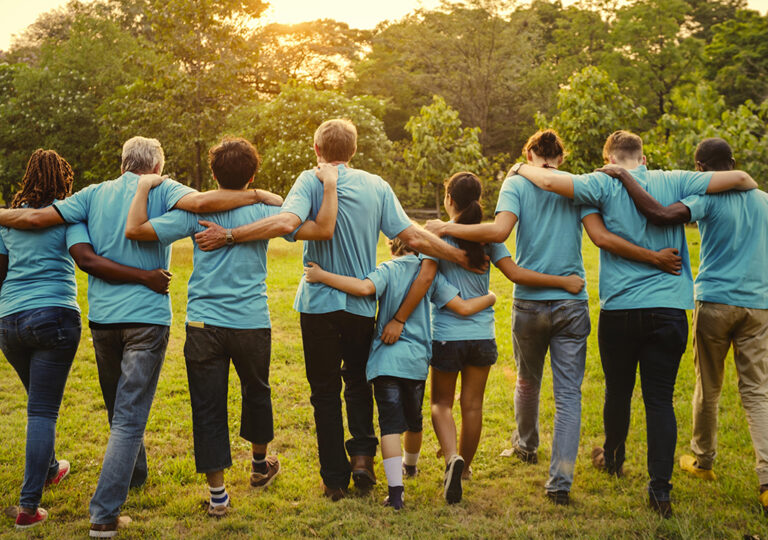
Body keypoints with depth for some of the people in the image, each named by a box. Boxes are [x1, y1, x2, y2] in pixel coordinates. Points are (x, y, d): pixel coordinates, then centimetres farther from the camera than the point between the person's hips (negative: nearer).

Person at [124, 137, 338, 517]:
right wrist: (330, 185, 2)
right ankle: (260, 464, 44)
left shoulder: (195, 212, -3)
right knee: (256, 392, 24)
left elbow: (134, 230, -8)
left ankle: (217, 493, 7)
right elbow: (322, 230, -8)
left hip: (204, 325, -1)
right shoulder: (264, 212, -3)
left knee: (207, 407, 5)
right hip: (252, 325, 1)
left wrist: (144, 187, 6)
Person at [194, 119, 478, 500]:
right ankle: (362, 453, 6)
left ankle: (335, 479, 11)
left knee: (325, 391, 8)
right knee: (358, 382, 22)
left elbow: (287, 222, -26)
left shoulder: (311, 181, -7)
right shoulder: (376, 186, 2)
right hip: (363, 304, 3)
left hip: (320, 302, -2)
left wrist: (227, 236, -22)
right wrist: (461, 257, 6)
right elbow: (413, 237, -3)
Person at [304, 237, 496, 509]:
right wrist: (490, 298, 21)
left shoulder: (388, 269, -3)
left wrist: (322, 276, -19)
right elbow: (463, 307, 1)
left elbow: (365, 287, -25)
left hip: (387, 359, -3)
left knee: (391, 423, -6)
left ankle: (396, 489, -17)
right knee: (414, 420, 23)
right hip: (418, 359, 3)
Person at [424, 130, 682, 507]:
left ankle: (526, 446, 47)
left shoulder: (516, 183, 0)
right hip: (572, 303, -1)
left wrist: (448, 228, -7)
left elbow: (499, 230, -16)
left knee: (527, 381, 23)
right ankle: (561, 482, -5)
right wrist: (654, 258, -5)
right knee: (568, 394, 1)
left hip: (529, 302, 1)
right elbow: (601, 238, -10)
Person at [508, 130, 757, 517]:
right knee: (660, 399, 4)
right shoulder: (673, 182, 3)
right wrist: (753, 188, 24)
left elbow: (551, 181, -15)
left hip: (619, 308, -1)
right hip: (669, 309, 1)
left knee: (618, 391, 18)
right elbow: (738, 178, 1)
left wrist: (522, 168, 5)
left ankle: (613, 459, 40)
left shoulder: (606, 185, -3)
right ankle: (660, 489, 1)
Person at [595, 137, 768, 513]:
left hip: (715, 302, -3)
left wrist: (623, 176, -17)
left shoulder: (708, 198, -9)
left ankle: (703, 461, 30)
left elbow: (660, 214, -26)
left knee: (708, 388, 13)